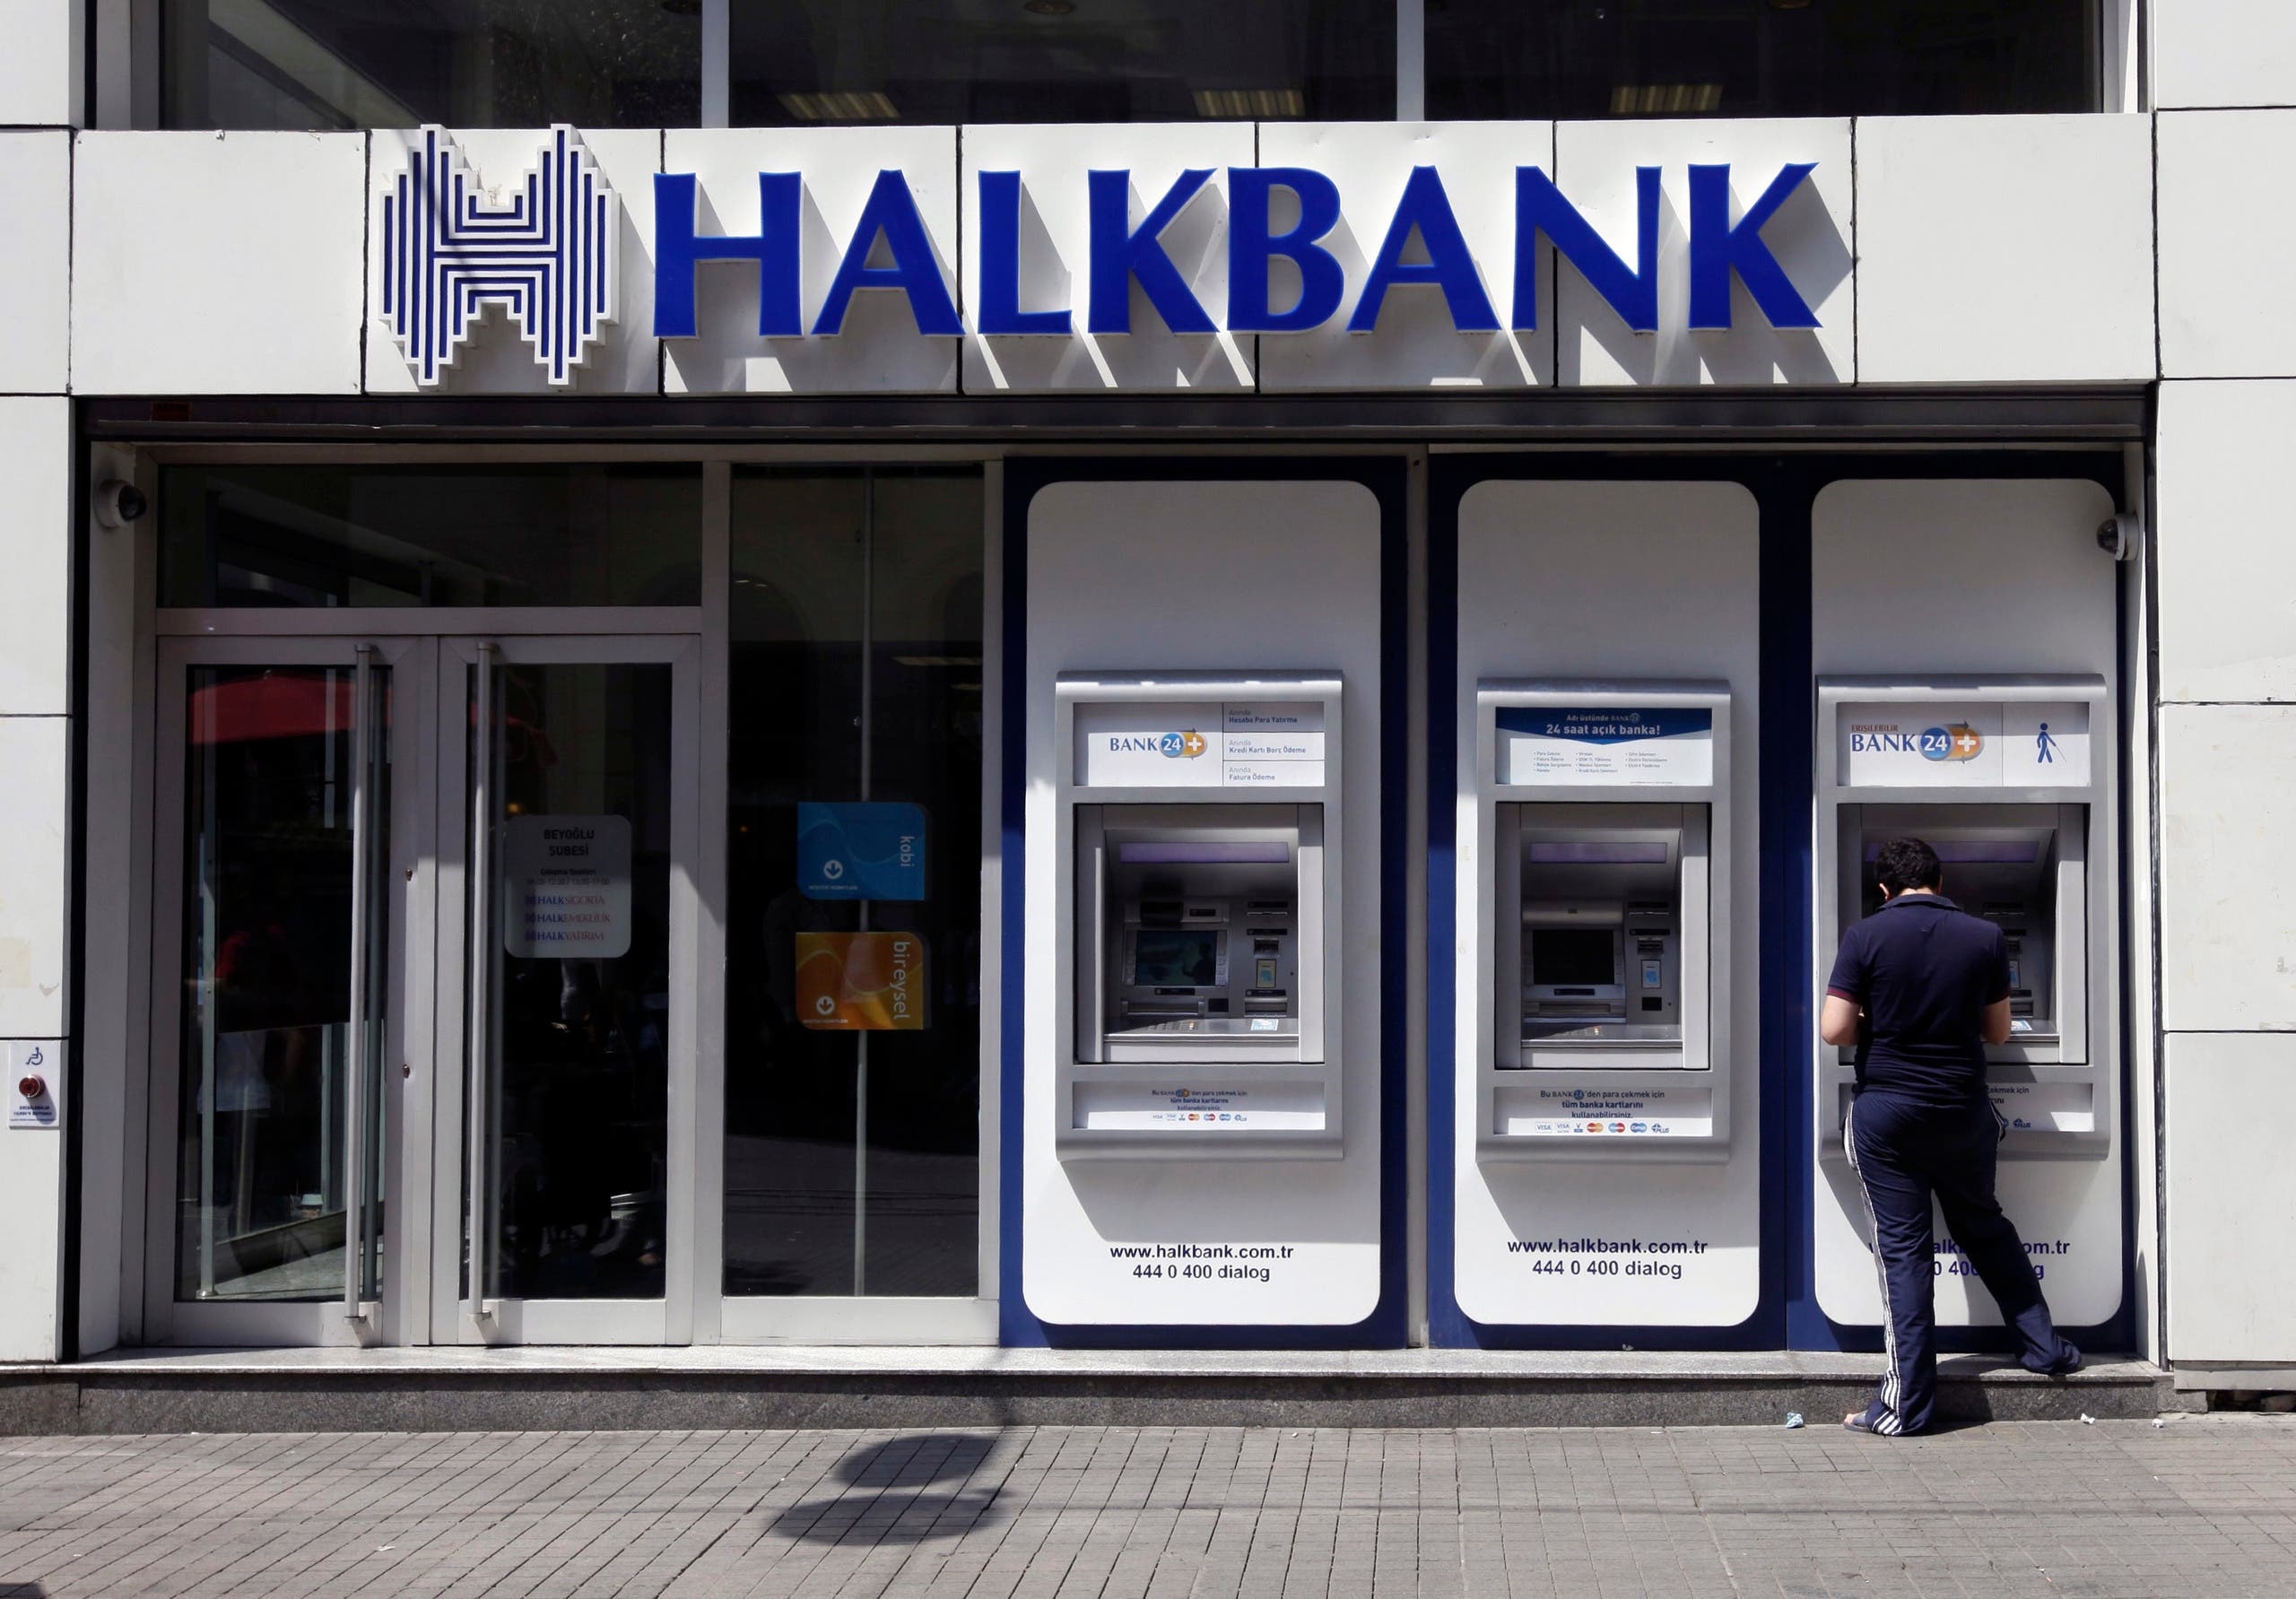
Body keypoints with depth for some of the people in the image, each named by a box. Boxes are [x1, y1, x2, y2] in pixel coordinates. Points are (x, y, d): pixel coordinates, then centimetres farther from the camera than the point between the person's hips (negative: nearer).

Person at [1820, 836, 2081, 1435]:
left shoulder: (1865, 937, -8)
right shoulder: (1985, 938, -1)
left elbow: (1834, 1030, -12)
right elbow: (1998, 1032, 7)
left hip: (1887, 1112, -2)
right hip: (1964, 1110, 2)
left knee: (1902, 1249, 0)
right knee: (1983, 1224, 24)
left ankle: (1906, 1404, 2)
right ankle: (2043, 1345, 32)